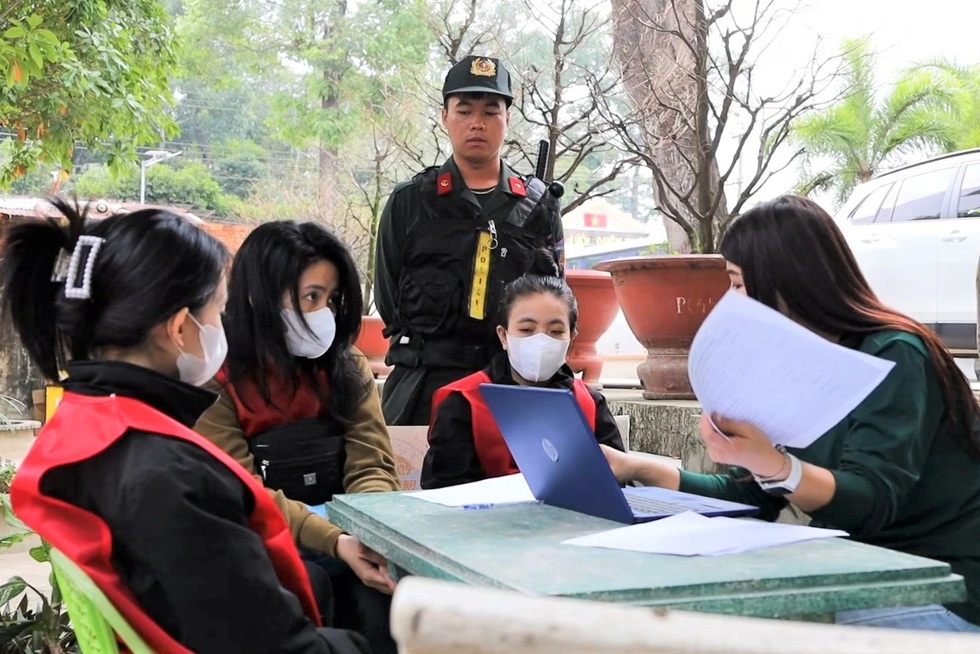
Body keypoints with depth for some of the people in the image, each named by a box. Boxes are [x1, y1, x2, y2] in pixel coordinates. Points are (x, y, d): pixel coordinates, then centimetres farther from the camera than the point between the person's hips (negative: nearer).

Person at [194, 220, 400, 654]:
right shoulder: (217, 381, -7)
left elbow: (371, 467, 0)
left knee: (390, 582, -28)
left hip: (346, 537, 3)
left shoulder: (349, 369, 8)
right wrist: (334, 542, -28)